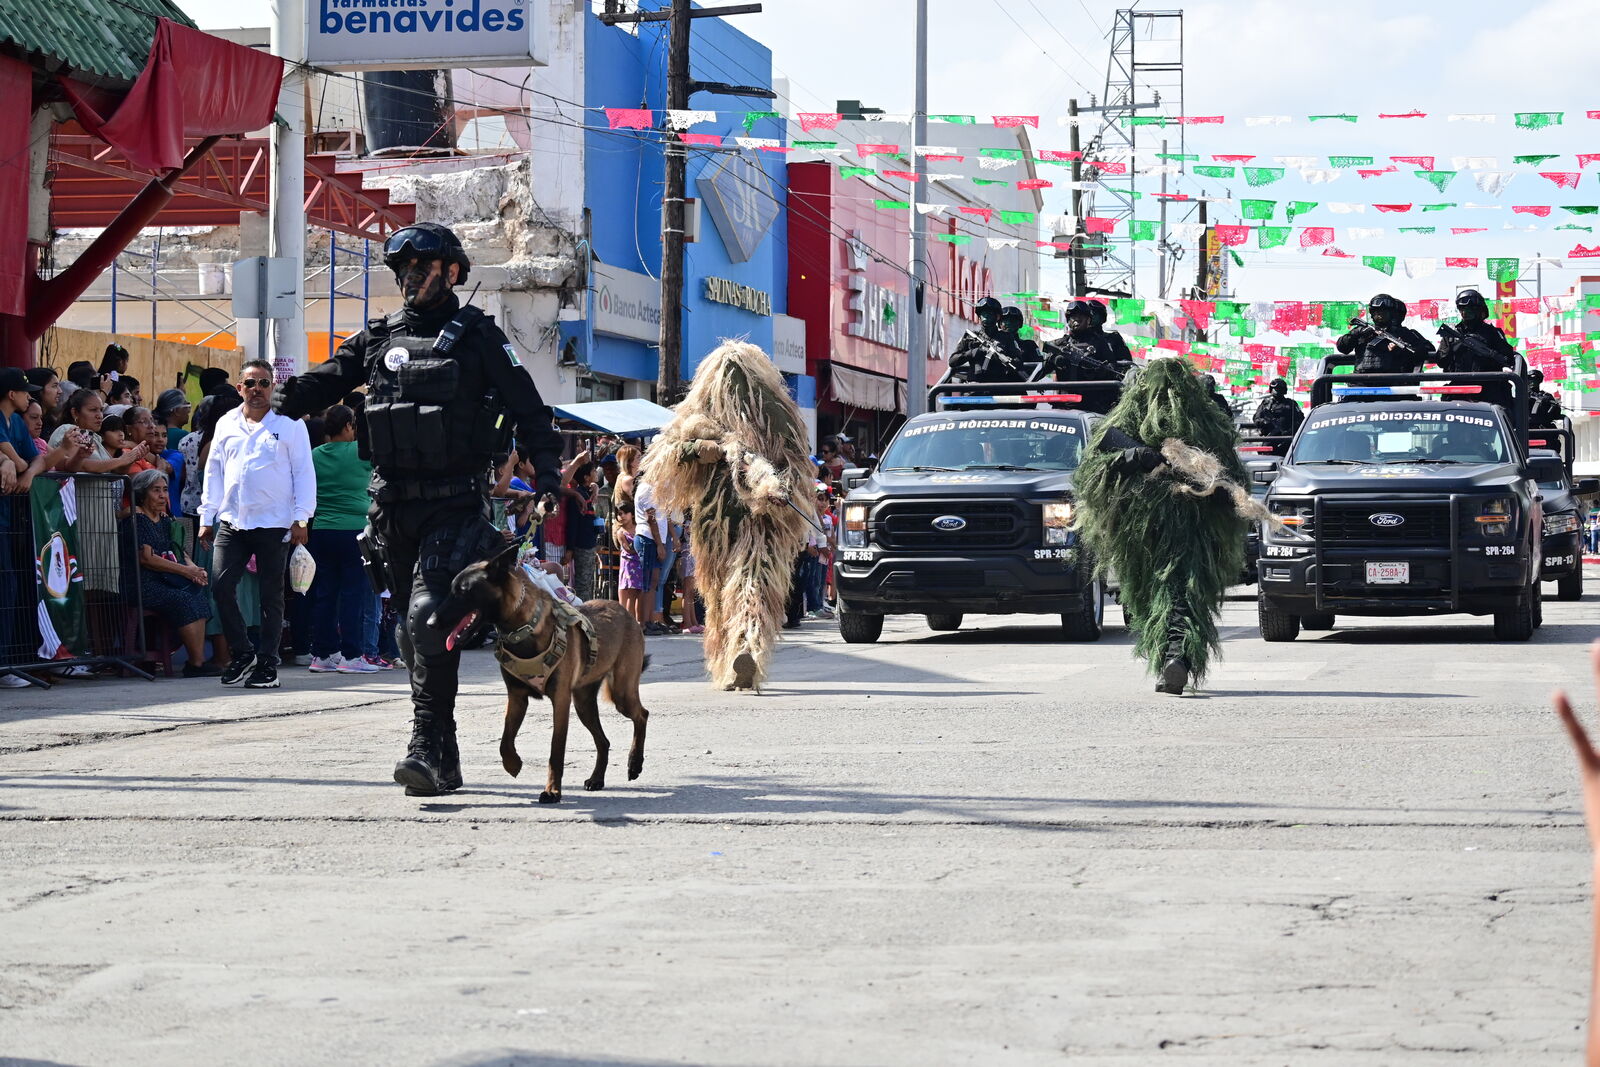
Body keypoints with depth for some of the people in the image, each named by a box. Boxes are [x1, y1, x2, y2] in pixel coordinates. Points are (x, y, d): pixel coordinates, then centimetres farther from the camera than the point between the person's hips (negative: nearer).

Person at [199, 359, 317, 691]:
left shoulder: (289, 424, 2)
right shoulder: (227, 424, 14)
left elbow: (304, 472, 0)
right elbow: (214, 472, 17)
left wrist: (301, 519, -7)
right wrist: (207, 517, 12)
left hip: (274, 525, -3)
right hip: (232, 523, 3)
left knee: (271, 596, 1)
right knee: (222, 586, -7)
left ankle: (267, 664, 7)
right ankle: (242, 653, 8)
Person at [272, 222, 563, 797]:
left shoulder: (477, 337, 1)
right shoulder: (379, 338, 14)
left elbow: (528, 408, -1)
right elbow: (330, 378, 6)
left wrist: (547, 471, -13)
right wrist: (289, 398, -15)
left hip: (454, 505, -6)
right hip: (393, 506, 6)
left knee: (430, 619, -20)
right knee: (412, 633, 9)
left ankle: (427, 747, -21)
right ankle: (444, 759, 18)